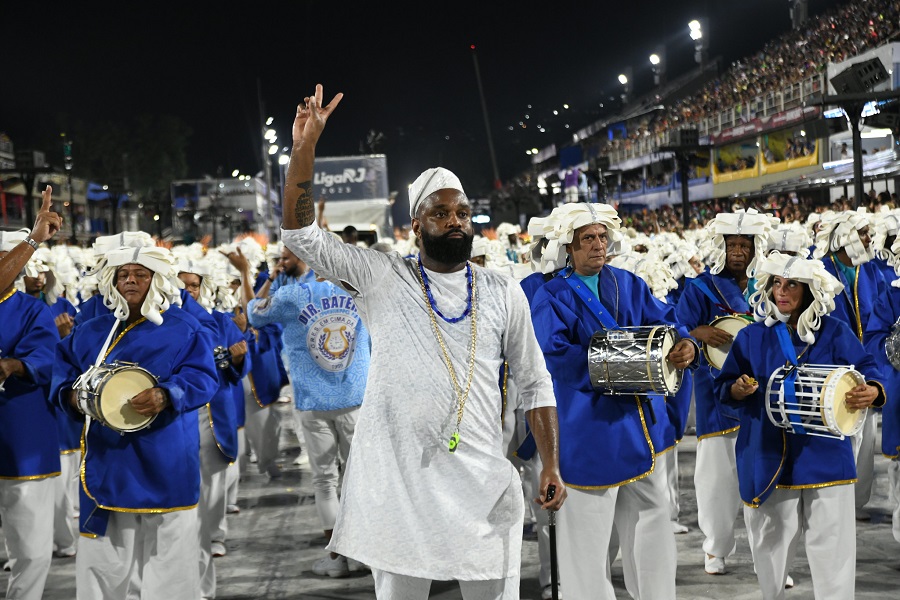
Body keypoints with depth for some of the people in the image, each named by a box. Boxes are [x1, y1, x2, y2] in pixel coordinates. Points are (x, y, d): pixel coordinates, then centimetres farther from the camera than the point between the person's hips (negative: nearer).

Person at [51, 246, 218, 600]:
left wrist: (166, 396, -26)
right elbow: (63, 370, 18)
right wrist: (73, 394, -4)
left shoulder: (184, 329, 2)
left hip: (163, 465, -3)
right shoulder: (91, 332, 15)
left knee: (167, 549, 0)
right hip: (107, 461, 4)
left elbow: (202, 377, -8)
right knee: (105, 557, 6)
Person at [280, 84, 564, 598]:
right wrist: (304, 148, -16)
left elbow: (535, 383, 11)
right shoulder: (383, 280, 2)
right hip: (399, 482, -1)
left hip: (483, 483, 1)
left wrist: (552, 465, 3)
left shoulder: (502, 293, 7)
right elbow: (301, 235, -6)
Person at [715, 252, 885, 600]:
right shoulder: (751, 337, 5)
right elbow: (723, 387, 6)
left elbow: (866, 371, -2)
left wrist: (872, 392, -24)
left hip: (825, 457, -1)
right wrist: (737, 390, -17)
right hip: (769, 459, 1)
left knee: (832, 545, -2)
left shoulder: (834, 333, 1)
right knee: (771, 544, 13)